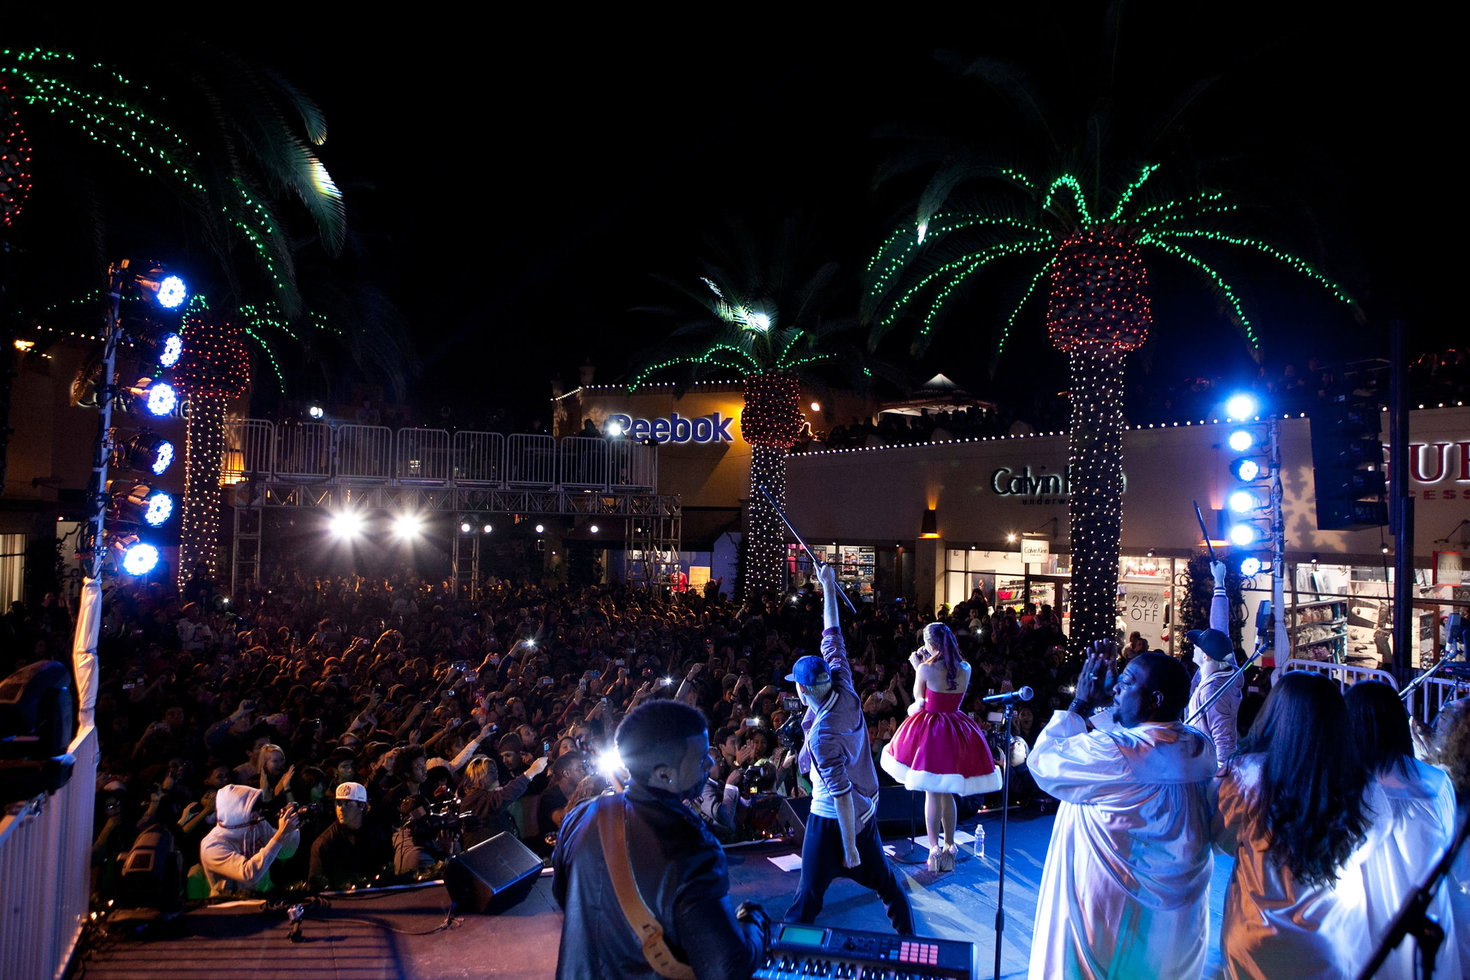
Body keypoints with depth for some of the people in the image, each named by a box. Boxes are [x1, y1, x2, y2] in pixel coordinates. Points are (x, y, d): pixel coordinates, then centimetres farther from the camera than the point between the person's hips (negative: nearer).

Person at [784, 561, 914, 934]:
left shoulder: (822, 734, -27)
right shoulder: (844, 690, -9)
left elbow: (840, 792, -26)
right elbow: (833, 635, 1)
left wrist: (849, 847, -19)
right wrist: (828, 586, 9)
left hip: (835, 818, -8)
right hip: (866, 808, 8)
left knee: (809, 894, 4)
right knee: (885, 881, 19)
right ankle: (908, 939, 29)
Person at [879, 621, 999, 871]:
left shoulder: (925, 669, -16)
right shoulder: (965, 669, -3)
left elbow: (919, 697, 0)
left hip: (929, 731, -4)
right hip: (956, 734, 4)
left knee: (931, 792, 5)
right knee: (948, 793, 16)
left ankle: (934, 848, 8)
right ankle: (949, 846, 23)